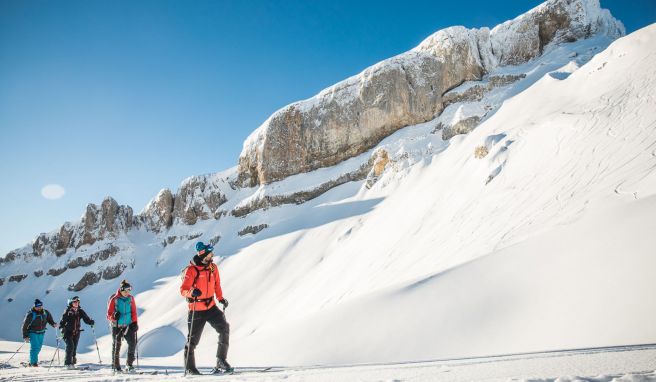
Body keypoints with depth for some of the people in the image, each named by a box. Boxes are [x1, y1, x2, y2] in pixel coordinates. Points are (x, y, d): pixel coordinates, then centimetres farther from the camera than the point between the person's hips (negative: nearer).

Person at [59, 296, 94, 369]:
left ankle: (73, 362, 21)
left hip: (76, 332, 4)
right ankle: (68, 363, -11)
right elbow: (62, 320, -6)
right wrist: (61, 327, -21)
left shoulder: (80, 311, 6)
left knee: (74, 348, 7)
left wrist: (91, 322, -15)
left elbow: (86, 319, 3)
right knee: (70, 346, -15)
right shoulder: (67, 311, -4)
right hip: (68, 332, -4)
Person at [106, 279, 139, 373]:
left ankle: (129, 364, 3)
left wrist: (134, 323, 1)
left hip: (128, 325, 3)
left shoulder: (131, 298, 1)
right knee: (116, 345, 7)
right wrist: (113, 316, -27)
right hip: (116, 326, -2)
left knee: (132, 343, -9)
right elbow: (109, 314, -6)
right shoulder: (114, 299, -9)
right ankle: (115, 365, 19)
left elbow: (134, 312, 8)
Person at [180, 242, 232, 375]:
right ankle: (190, 367, 22)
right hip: (196, 310, -5)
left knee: (224, 328, -11)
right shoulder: (191, 270, -14)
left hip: (211, 307, 5)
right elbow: (183, 290, -16)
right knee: (193, 339, 5)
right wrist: (192, 292, -36)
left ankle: (221, 361, -6)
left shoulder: (213, 267, 4)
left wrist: (220, 298, 15)